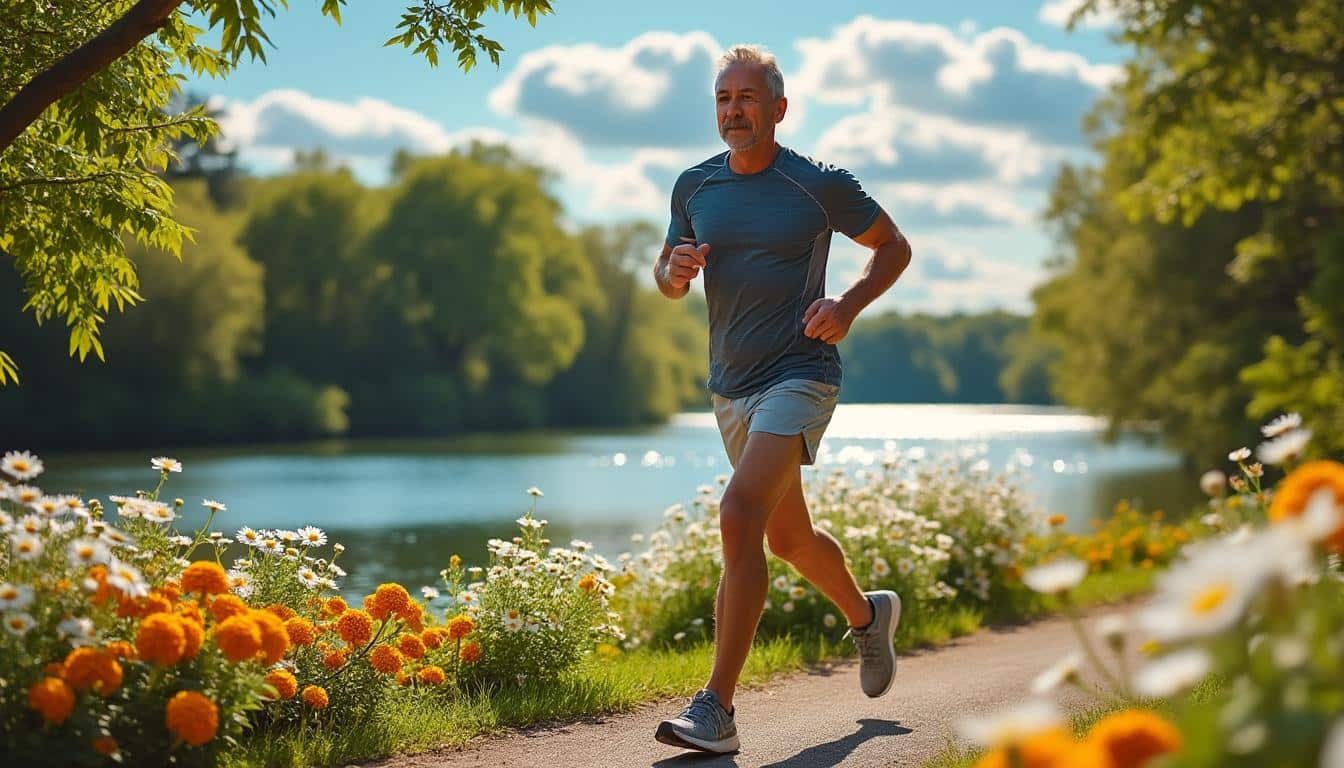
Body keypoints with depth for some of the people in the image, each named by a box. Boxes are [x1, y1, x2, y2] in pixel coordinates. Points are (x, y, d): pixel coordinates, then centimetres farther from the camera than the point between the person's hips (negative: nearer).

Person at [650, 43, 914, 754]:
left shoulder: (821, 185, -6)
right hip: (730, 388, 7)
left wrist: (847, 306, -10)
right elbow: (666, 276, 18)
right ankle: (867, 614, 51)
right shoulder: (694, 187, 7)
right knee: (787, 537, 20)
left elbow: (894, 247, 7)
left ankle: (716, 710, -24)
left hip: (800, 376, -6)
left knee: (740, 516, -25)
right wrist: (675, 270, -6)